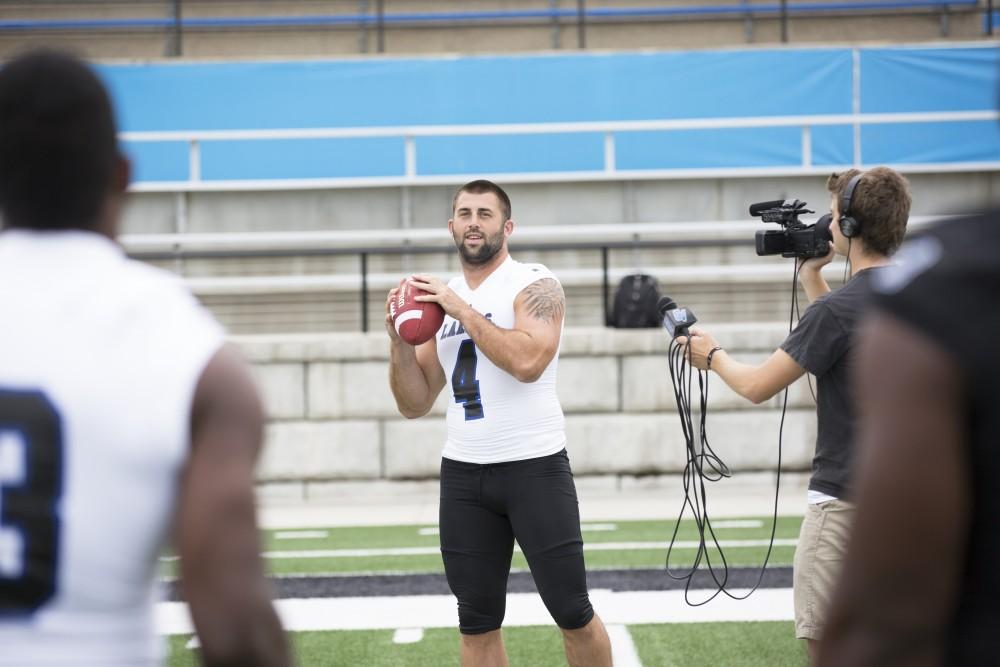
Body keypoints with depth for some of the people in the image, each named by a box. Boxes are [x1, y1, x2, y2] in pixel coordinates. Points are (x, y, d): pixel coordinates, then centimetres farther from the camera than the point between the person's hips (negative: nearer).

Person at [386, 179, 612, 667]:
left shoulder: (534, 284, -5)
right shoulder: (438, 299, 13)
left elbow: (528, 361, -24)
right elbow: (414, 405, 13)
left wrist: (462, 309, -18)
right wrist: (399, 340, -3)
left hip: (535, 467, -5)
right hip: (463, 474, 5)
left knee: (572, 613, 0)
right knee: (477, 624, 7)